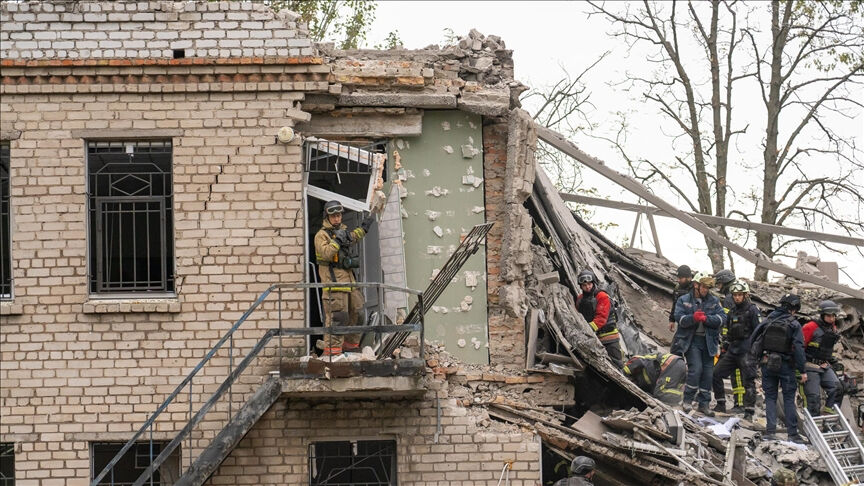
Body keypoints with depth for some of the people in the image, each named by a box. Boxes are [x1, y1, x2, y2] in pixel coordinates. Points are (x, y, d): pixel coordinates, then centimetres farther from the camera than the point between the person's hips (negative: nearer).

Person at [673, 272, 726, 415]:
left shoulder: (714, 301, 9)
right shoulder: (684, 301, 3)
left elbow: (722, 318, -3)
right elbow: (679, 318, -9)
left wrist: (706, 318, -19)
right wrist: (693, 318, -27)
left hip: (708, 342, 4)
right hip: (691, 341, -4)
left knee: (708, 372, 4)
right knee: (696, 369, -16)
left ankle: (704, 404, 15)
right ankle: (687, 400, -2)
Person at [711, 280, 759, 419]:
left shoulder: (753, 310, -4)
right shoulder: (731, 312, 17)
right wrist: (724, 350, 22)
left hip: (747, 352, -7)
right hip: (733, 351, 7)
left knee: (748, 381, -5)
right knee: (716, 373, 2)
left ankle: (749, 412, -1)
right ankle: (721, 404, 11)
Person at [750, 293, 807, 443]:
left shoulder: (768, 320, 2)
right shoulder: (794, 325, -8)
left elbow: (754, 339, 3)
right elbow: (798, 348, -12)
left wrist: (755, 358, 12)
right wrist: (802, 371, -8)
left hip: (767, 364, 3)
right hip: (786, 366, -3)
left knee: (770, 397, 10)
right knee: (789, 399, 5)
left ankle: (771, 431, 1)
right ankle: (793, 433, 4)